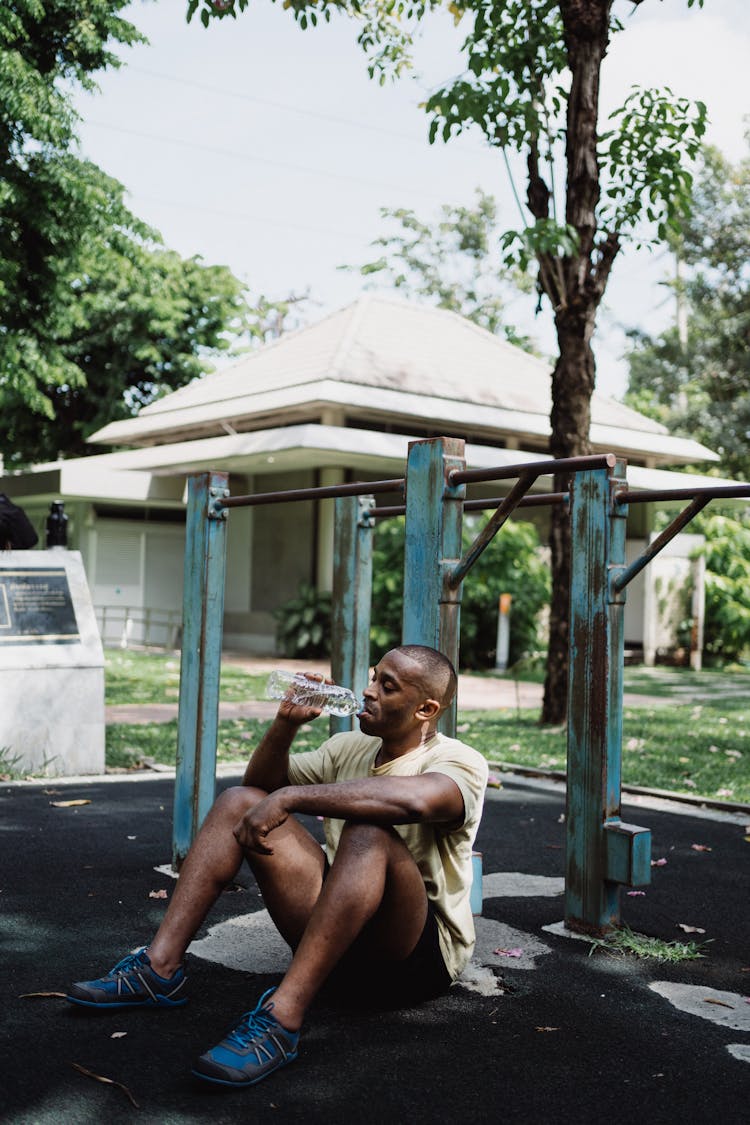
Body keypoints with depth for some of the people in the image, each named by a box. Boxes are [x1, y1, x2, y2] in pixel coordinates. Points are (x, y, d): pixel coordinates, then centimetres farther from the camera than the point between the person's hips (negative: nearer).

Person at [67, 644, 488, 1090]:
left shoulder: (460, 762, -12)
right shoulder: (350, 747, 12)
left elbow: (413, 799, -36)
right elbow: (261, 783, 15)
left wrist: (290, 797, -35)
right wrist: (286, 723, -5)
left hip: (420, 955, -7)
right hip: (336, 941, 7)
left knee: (368, 834, -37)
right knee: (239, 801, -2)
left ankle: (282, 1019, -41)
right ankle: (161, 967, -10)